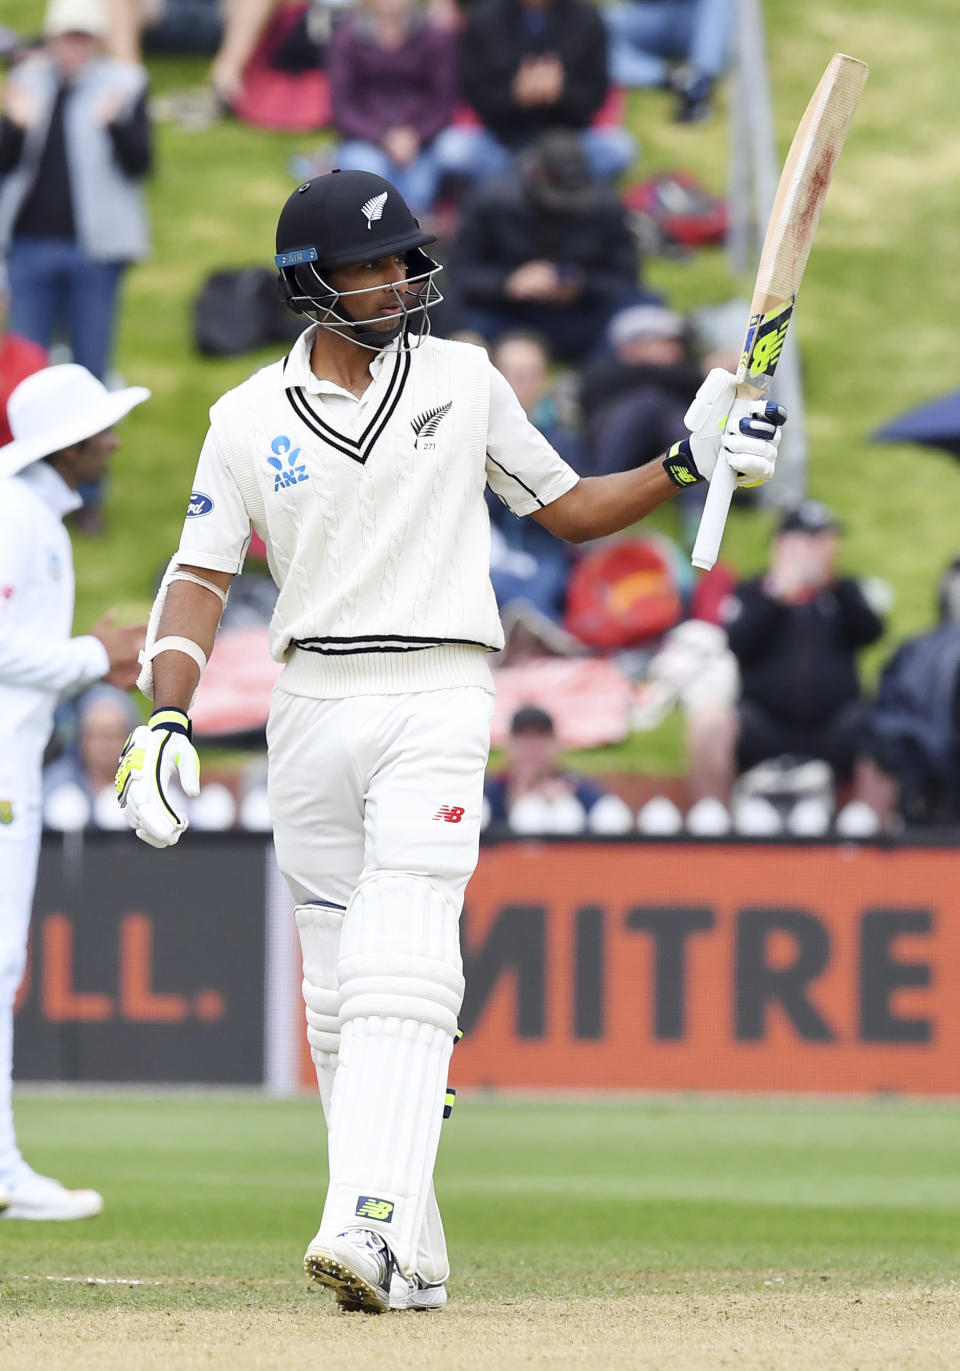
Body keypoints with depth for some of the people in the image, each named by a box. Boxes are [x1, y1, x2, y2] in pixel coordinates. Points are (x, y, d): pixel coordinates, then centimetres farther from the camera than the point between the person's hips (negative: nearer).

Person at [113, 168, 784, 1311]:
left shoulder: (464, 381, 5)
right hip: (308, 705, 3)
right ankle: (411, 1260, 13)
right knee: (337, 995, 5)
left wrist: (689, 463, -3)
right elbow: (199, 578, 4)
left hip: (435, 697, -3)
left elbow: (571, 511, 13)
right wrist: (166, 722, -9)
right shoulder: (250, 418, 6)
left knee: (403, 969, -18)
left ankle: (370, 1230, -29)